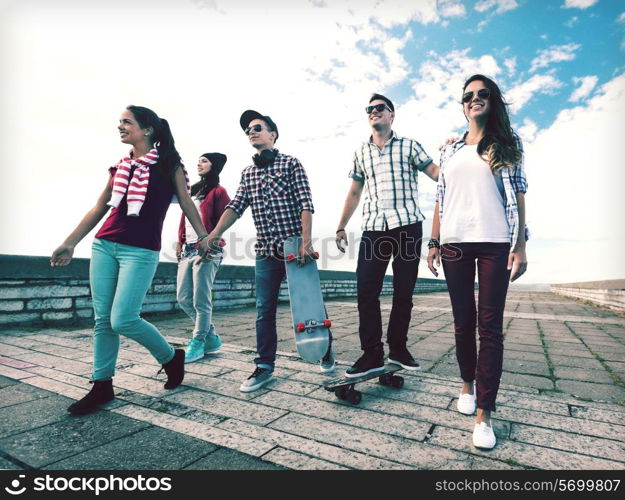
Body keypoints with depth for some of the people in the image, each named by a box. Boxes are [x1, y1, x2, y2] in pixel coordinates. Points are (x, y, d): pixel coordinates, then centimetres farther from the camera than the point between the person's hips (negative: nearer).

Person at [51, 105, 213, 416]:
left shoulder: (168, 164, 1)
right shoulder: (121, 166, 14)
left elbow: (186, 203, 2)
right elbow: (99, 208, 16)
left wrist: (203, 235, -4)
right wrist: (70, 243, 17)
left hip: (141, 250, -6)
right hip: (104, 246, 6)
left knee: (123, 320, -11)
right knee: (103, 319, 7)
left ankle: (171, 357, 14)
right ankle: (102, 386, 21)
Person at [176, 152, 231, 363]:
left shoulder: (218, 191, -1)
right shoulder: (193, 190, 21)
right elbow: (184, 220, 22)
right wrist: (180, 242, 12)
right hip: (187, 250, 9)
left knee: (201, 301, -4)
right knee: (183, 298, 8)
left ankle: (198, 343, 11)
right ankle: (211, 338, 20)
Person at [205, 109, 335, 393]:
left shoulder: (291, 164, 1)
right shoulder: (248, 172, 15)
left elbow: (305, 204, -8)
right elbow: (235, 207, 6)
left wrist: (306, 240, -20)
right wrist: (214, 234, -9)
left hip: (295, 247, -4)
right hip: (266, 252, 4)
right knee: (264, 310, 5)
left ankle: (325, 349, 31)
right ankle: (264, 366, 17)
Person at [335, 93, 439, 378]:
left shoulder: (408, 146, 11)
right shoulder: (361, 152, 18)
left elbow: (436, 173, 3)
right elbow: (354, 193, 18)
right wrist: (341, 227, 13)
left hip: (408, 227, -1)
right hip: (373, 229, 2)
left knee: (404, 291, 3)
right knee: (366, 290, -7)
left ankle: (398, 348, 18)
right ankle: (372, 354, 2)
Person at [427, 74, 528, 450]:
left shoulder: (508, 143, 9)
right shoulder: (450, 149, 15)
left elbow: (518, 195, 2)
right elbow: (441, 198, 12)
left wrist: (520, 245, -7)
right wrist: (434, 242, 6)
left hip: (494, 243, -2)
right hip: (454, 243, 3)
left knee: (490, 326, -3)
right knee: (463, 321, 10)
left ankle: (484, 415, 3)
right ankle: (468, 384, 31)